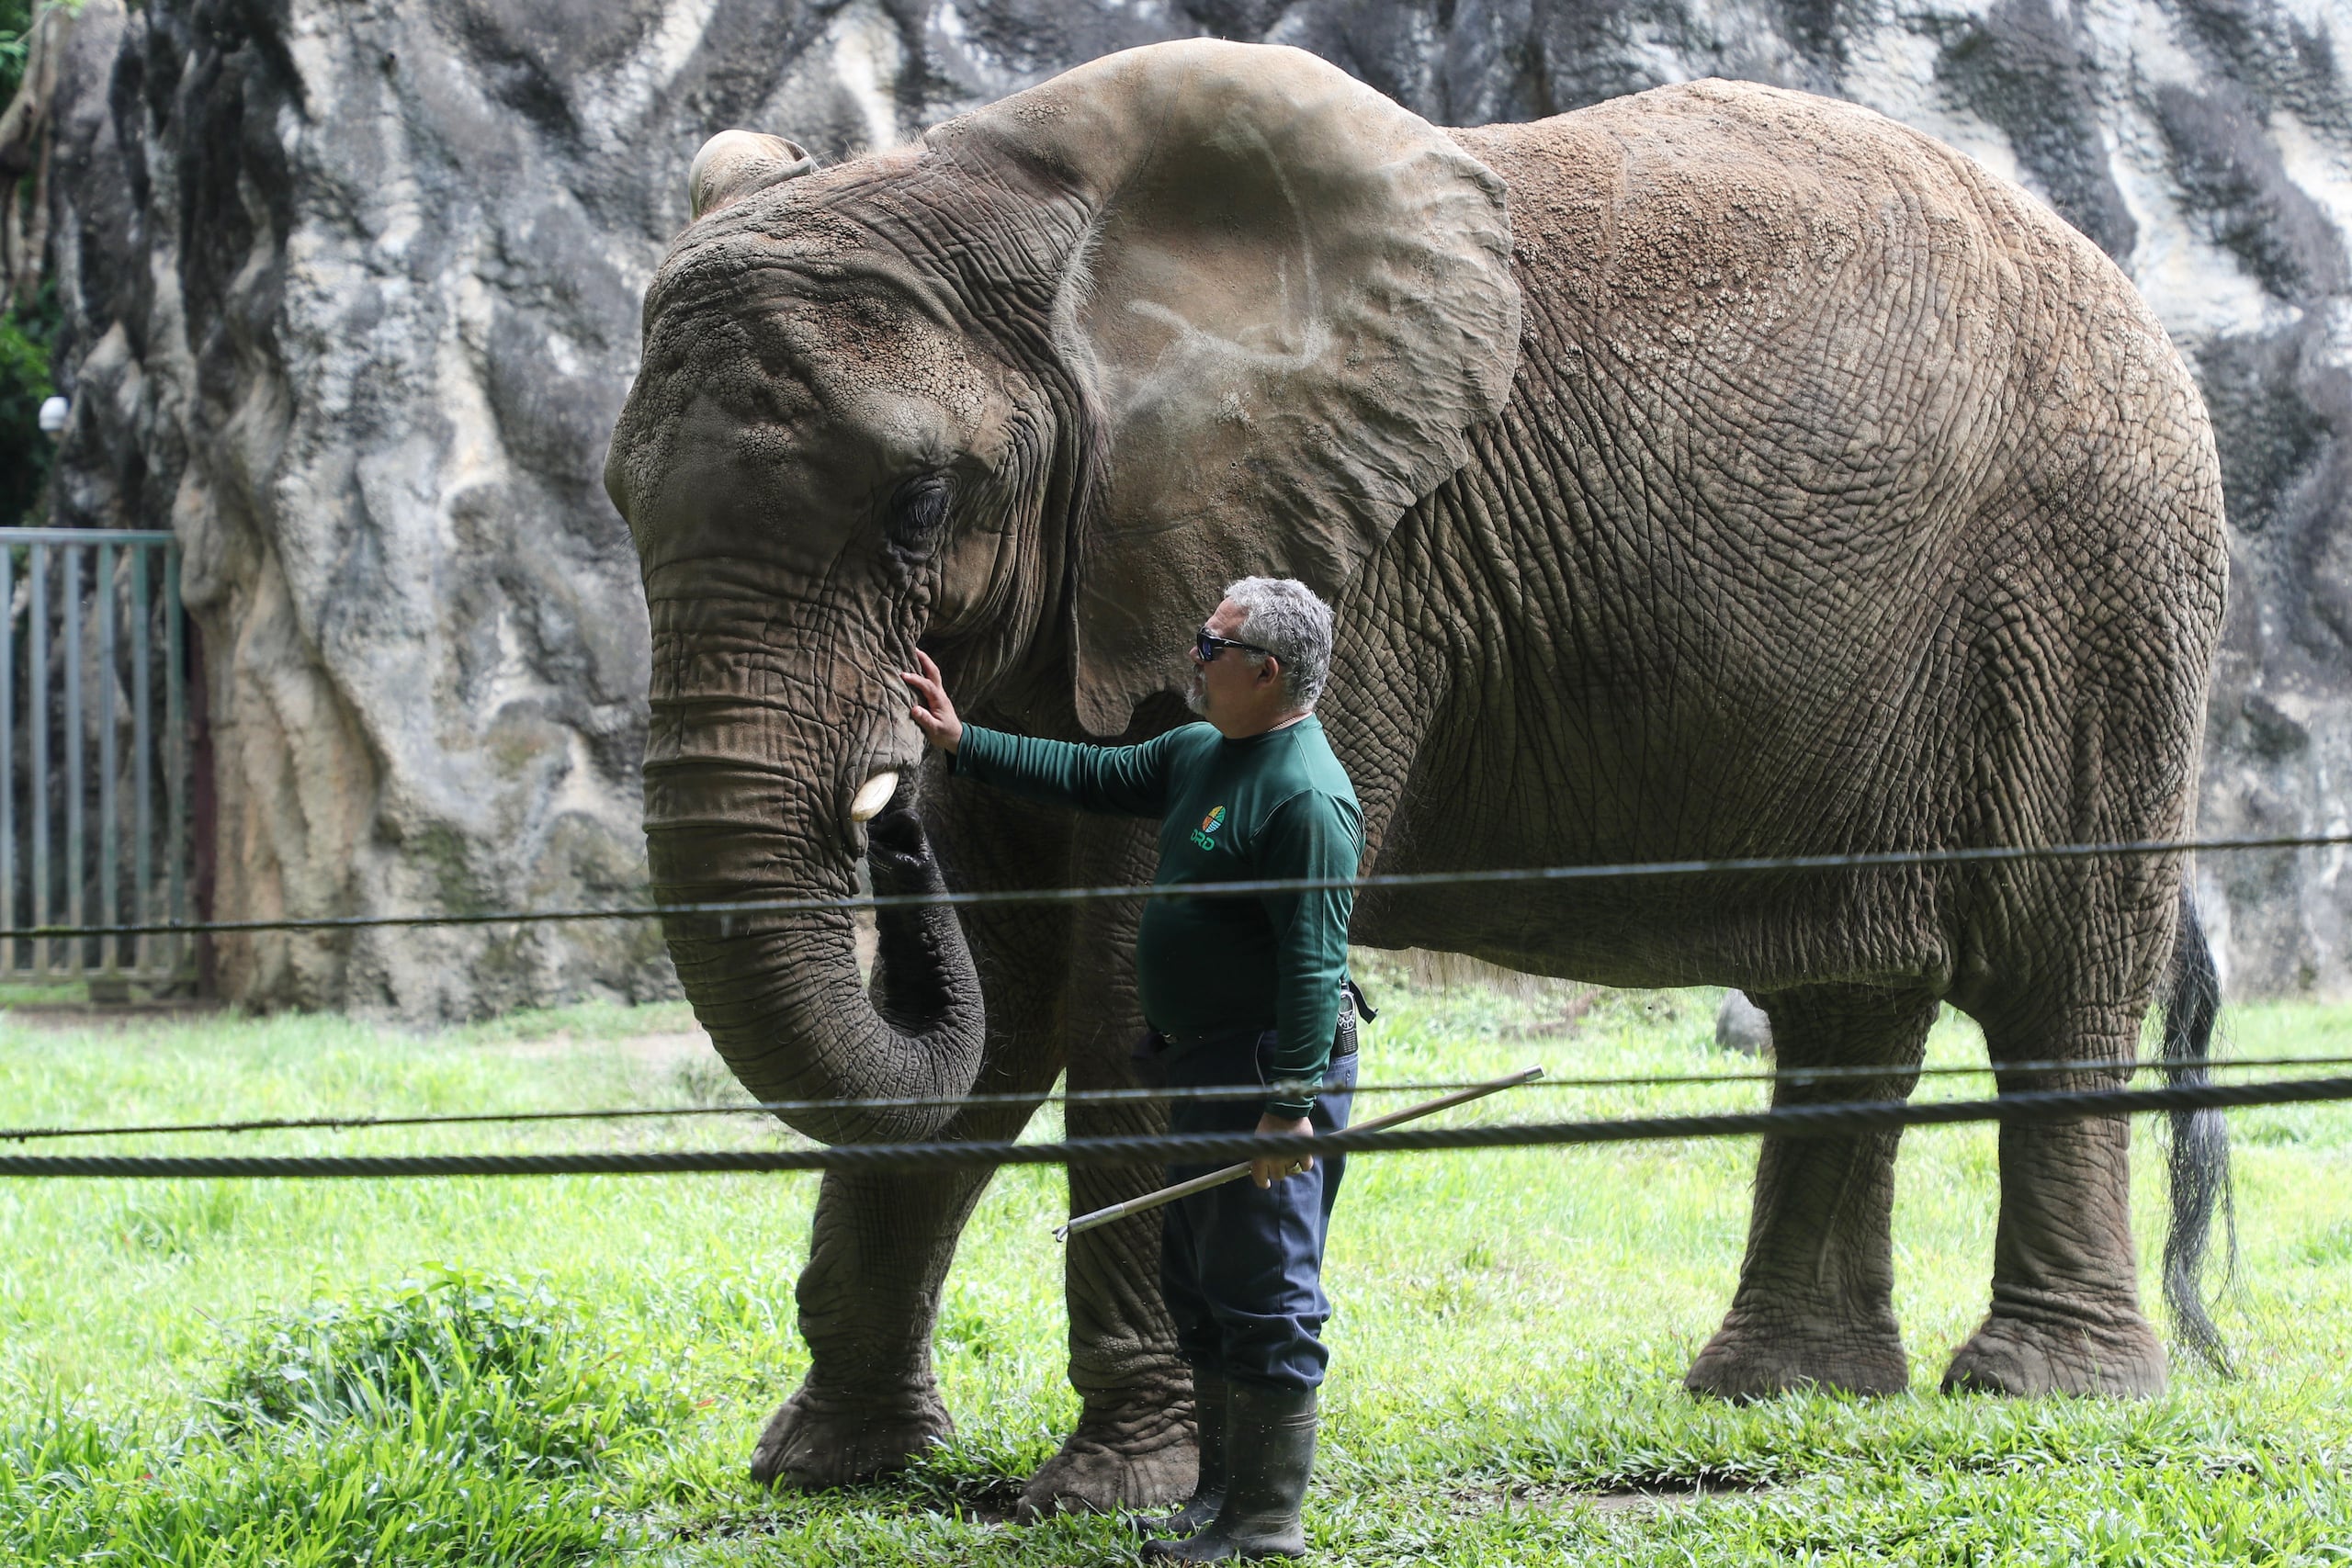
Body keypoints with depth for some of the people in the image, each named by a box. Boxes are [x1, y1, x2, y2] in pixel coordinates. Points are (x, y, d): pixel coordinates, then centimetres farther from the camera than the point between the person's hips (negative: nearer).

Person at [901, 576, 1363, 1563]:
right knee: (1197, 1288, 16)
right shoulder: (1199, 754, 12)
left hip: (1272, 1071, -11)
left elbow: (1313, 960, -23)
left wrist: (1291, 1103, -27)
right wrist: (962, 744, 22)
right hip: (1207, 1071, 11)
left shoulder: (1307, 797, -19)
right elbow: (1089, 777, 25)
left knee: (1263, 1297, -6)